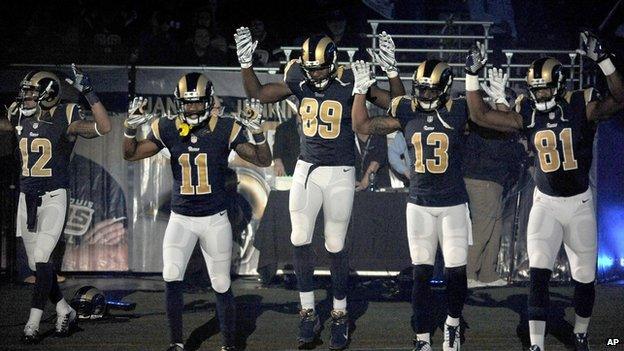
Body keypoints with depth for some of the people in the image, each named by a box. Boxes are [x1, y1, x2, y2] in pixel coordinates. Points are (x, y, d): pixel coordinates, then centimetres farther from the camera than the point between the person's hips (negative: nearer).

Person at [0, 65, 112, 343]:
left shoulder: (65, 119, -11)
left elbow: (103, 127, -24)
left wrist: (88, 92, -29)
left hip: (53, 198, -6)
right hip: (27, 198, 6)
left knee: (41, 259, -14)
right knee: (37, 264, 9)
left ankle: (33, 323, -8)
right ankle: (64, 312, 26)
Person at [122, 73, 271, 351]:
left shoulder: (225, 130, -8)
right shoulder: (168, 130, -3)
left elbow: (263, 161, -7)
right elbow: (131, 155, 5)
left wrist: (257, 132, -24)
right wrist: (131, 127, -13)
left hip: (215, 219, -1)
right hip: (180, 218, 1)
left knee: (221, 285, 3)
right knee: (171, 278, -13)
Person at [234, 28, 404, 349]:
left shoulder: (349, 83, -12)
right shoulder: (298, 80, -3)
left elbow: (396, 104, -10)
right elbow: (258, 93, 5)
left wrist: (392, 72, -25)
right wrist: (246, 63, -8)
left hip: (340, 173, -3)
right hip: (306, 169, 3)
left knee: (335, 246, 3)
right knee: (300, 240, 0)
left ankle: (340, 315, 16)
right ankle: (308, 314, 10)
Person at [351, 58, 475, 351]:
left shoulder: (457, 112, -4)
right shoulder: (407, 113, 2)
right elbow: (362, 126, 5)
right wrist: (361, 90, -1)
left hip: (453, 204, -2)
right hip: (419, 204, 2)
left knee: (456, 271, -2)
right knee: (421, 273, 1)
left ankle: (452, 323, 25)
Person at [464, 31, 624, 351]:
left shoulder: (580, 107, -11)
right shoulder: (527, 114, -5)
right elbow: (480, 115, -5)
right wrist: (472, 75, -13)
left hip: (580, 203, 0)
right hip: (545, 204, 0)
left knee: (585, 276, 10)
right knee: (538, 273, -14)